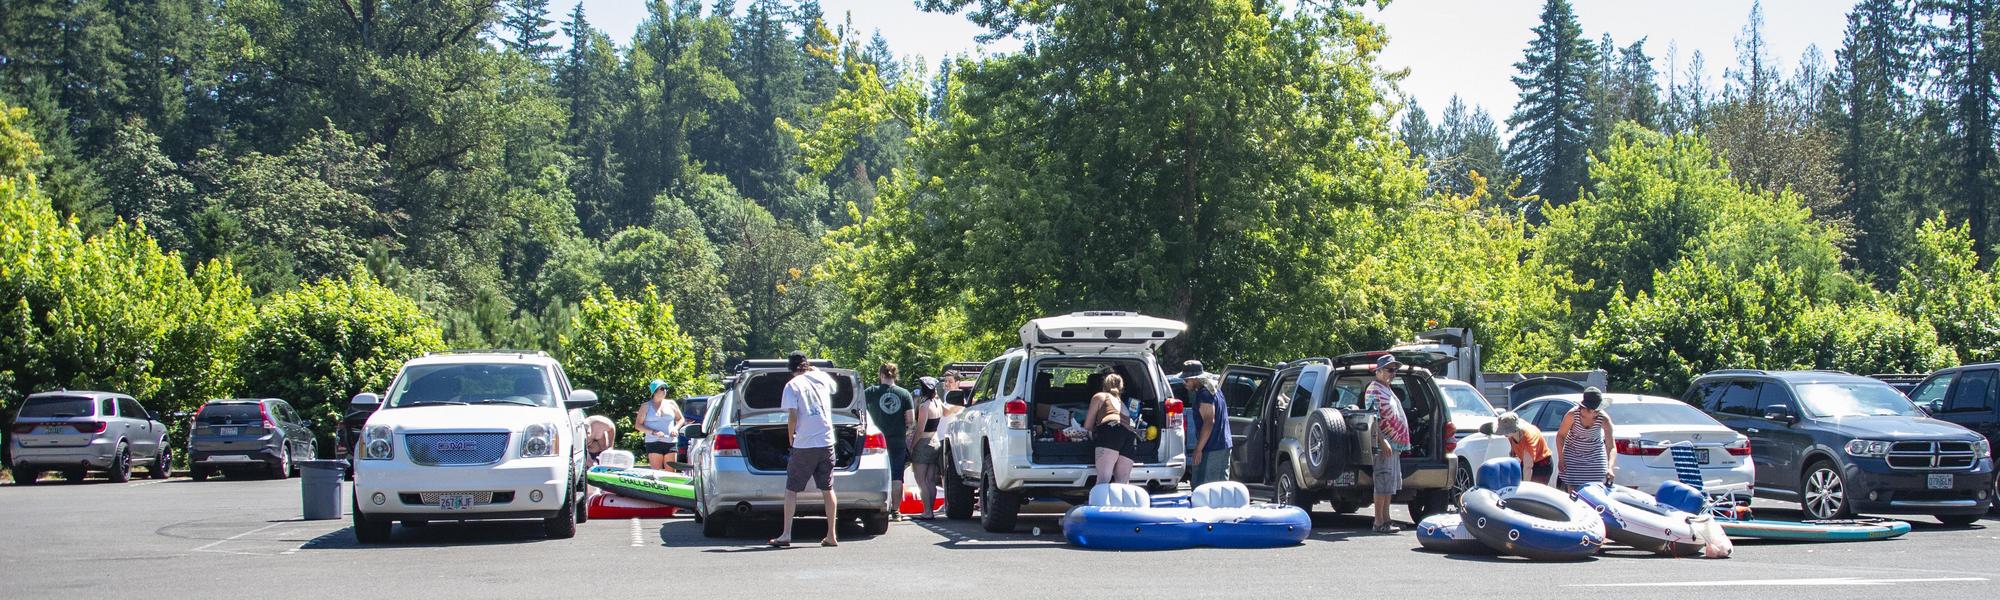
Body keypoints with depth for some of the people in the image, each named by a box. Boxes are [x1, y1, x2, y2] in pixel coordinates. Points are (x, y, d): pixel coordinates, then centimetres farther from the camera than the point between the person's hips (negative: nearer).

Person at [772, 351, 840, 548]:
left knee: (791, 490, 3)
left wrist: (791, 438, 2)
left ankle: (786, 535, 0)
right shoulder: (822, 378, 8)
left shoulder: (792, 385, -5)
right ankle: (832, 535, 8)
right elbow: (834, 386, 33)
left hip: (804, 445, -4)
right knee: (828, 489, 9)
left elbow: (792, 417, -12)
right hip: (826, 443, 4)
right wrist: (813, 369, 36)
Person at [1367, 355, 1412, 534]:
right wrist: (1382, 442, -25)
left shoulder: (1387, 390, 21)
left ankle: (1385, 519, 16)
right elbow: (1373, 418, -18)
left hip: (1394, 445, 10)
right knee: (1383, 483, -10)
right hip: (1385, 445, -10)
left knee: (1391, 485, 12)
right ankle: (1379, 522, -10)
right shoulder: (1374, 390, -9)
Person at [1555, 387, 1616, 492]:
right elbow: (1560, 435, -13)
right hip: (1573, 453, 0)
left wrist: (1609, 468, -46)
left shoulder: (1604, 419, -27)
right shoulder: (1572, 414, -27)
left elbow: (1611, 447, -31)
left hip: (1595, 454, 0)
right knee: (1571, 487, -4)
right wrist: (1561, 459, -15)